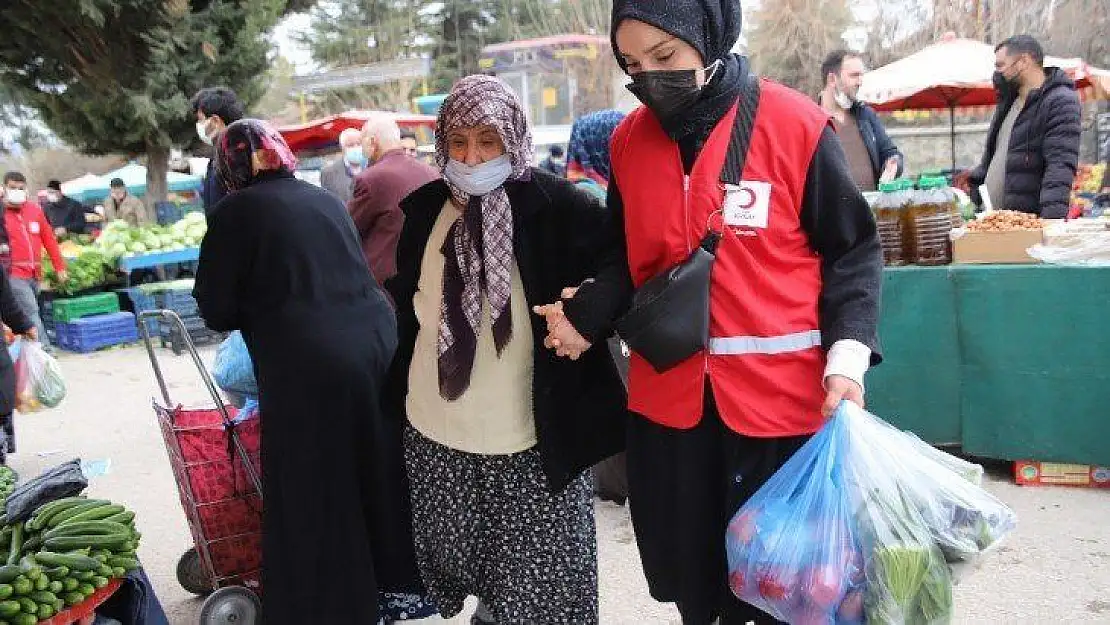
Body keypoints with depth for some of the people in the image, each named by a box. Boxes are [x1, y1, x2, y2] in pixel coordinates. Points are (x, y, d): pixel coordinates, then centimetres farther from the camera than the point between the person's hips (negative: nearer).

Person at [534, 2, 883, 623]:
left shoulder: (796, 124, -8)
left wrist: (847, 356, -15)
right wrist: (585, 314, -6)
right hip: (668, 398, 4)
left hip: (782, 396, -3)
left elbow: (852, 251, -3)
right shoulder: (630, 139, 4)